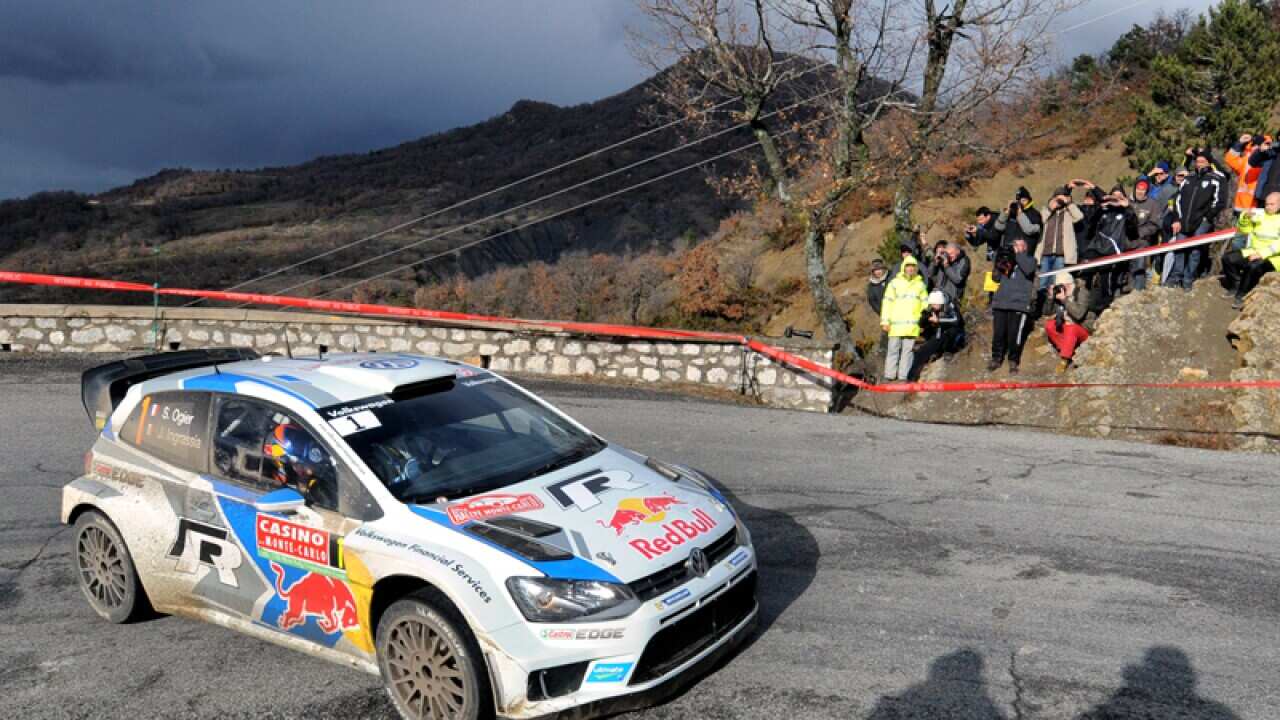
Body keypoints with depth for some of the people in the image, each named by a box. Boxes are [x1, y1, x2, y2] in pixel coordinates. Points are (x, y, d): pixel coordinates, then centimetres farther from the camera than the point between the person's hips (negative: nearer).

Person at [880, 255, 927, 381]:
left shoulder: (920, 284, 14)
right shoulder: (895, 283, 4)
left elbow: (925, 304, 20)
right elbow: (887, 302, 1)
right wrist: (885, 321, -6)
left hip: (913, 326, 3)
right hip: (896, 324, -2)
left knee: (908, 350, 3)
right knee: (893, 349, -1)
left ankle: (903, 375, 7)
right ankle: (890, 375, 4)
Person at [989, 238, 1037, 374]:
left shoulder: (1030, 259, 13)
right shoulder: (1007, 258, 22)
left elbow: (1028, 270, -11)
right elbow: (996, 277, 20)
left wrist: (1019, 253, -2)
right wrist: (999, 267, 1)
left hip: (1019, 304, -3)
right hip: (1000, 302, 4)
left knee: (1014, 335, -7)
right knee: (998, 333, 1)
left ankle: (1013, 362, 3)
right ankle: (996, 359, 12)